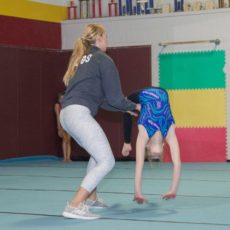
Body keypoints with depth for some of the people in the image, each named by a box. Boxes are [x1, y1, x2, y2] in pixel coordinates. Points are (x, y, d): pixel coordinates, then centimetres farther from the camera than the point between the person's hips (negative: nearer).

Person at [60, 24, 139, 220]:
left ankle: (91, 198, 33)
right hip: (80, 113, -9)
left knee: (97, 154, 28)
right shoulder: (104, 60, 1)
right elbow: (115, 98, -1)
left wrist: (125, 109, 33)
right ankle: (75, 206, -16)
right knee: (107, 161, -7)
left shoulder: (82, 59, 26)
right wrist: (134, 106, 18)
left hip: (67, 114, 9)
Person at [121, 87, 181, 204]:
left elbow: (177, 164, -31)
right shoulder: (143, 134, -30)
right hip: (143, 96, 0)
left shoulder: (170, 135, -29)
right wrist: (138, 193, -39)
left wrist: (173, 190, -32)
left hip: (162, 95, 0)